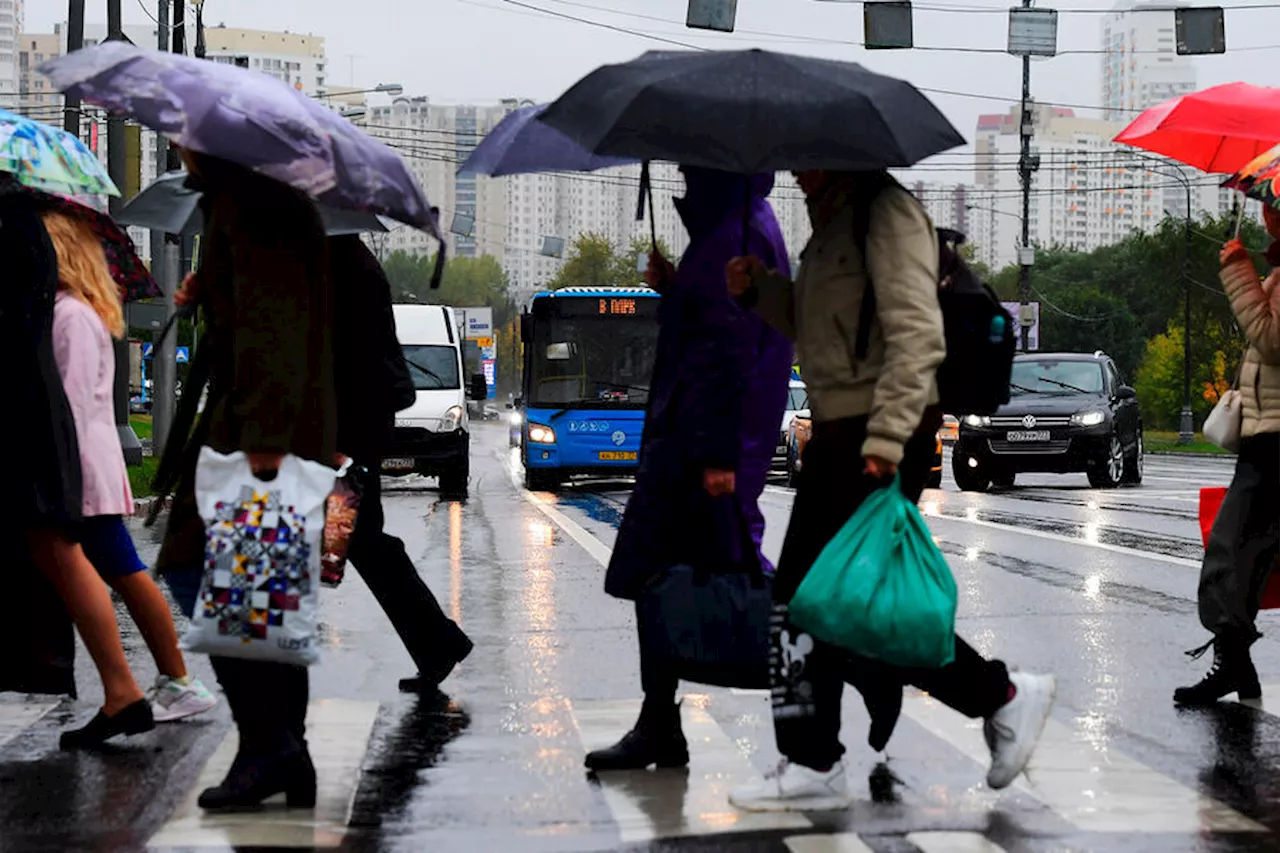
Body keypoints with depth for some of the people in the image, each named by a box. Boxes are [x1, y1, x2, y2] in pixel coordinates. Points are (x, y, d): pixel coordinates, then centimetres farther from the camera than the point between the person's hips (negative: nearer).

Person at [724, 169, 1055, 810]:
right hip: (834, 434, 10)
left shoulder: (888, 213, -13)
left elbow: (918, 337, -21)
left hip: (884, 442, -10)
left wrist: (886, 438, -26)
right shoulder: (831, 222, 17)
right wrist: (762, 289, 8)